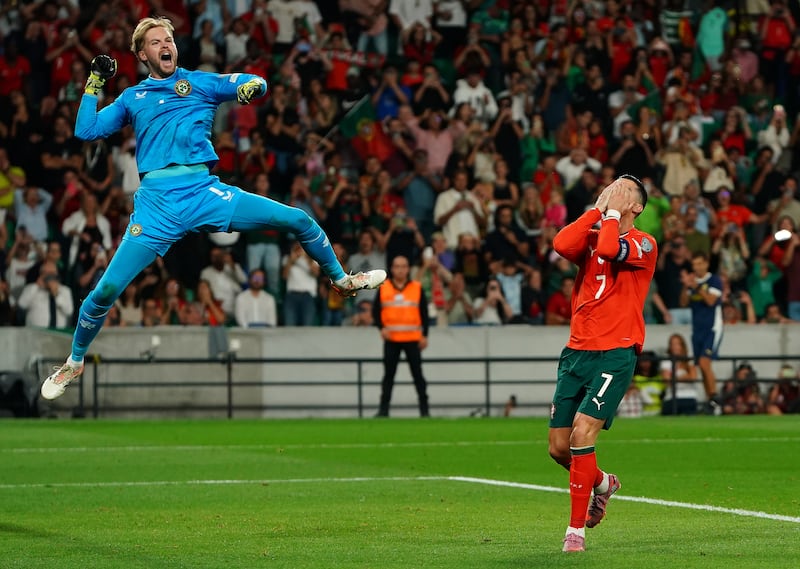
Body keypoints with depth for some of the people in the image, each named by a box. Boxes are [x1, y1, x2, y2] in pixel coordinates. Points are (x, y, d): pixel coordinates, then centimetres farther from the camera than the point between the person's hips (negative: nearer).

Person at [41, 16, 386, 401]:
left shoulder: (201, 82, 15)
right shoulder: (132, 98, 18)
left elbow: (257, 83, 10)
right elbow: (85, 131, 13)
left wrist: (251, 88, -13)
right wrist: (95, 82, 8)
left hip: (204, 192, 1)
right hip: (157, 200, 0)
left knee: (299, 221, -6)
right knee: (107, 289, -11)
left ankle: (341, 280, 21)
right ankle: (74, 363, 13)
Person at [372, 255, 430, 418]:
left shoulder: (417, 288, 4)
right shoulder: (383, 288, 5)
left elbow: (424, 313, 5)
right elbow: (375, 311, 7)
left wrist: (424, 335, -1)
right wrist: (382, 328, -9)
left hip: (412, 338, -1)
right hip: (391, 338, 1)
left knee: (417, 373, 0)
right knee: (389, 374, 4)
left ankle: (424, 408, 5)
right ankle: (383, 409, 8)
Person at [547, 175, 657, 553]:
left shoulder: (644, 245, -1)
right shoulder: (592, 237, 14)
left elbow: (610, 249, -23)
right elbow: (562, 245, -9)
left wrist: (612, 213, -6)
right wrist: (598, 209, -1)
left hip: (616, 354, -6)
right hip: (577, 352, 6)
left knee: (582, 432, -20)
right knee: (558, 447, 6)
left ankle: (576, 528, -11)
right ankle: (603, 483, 37)